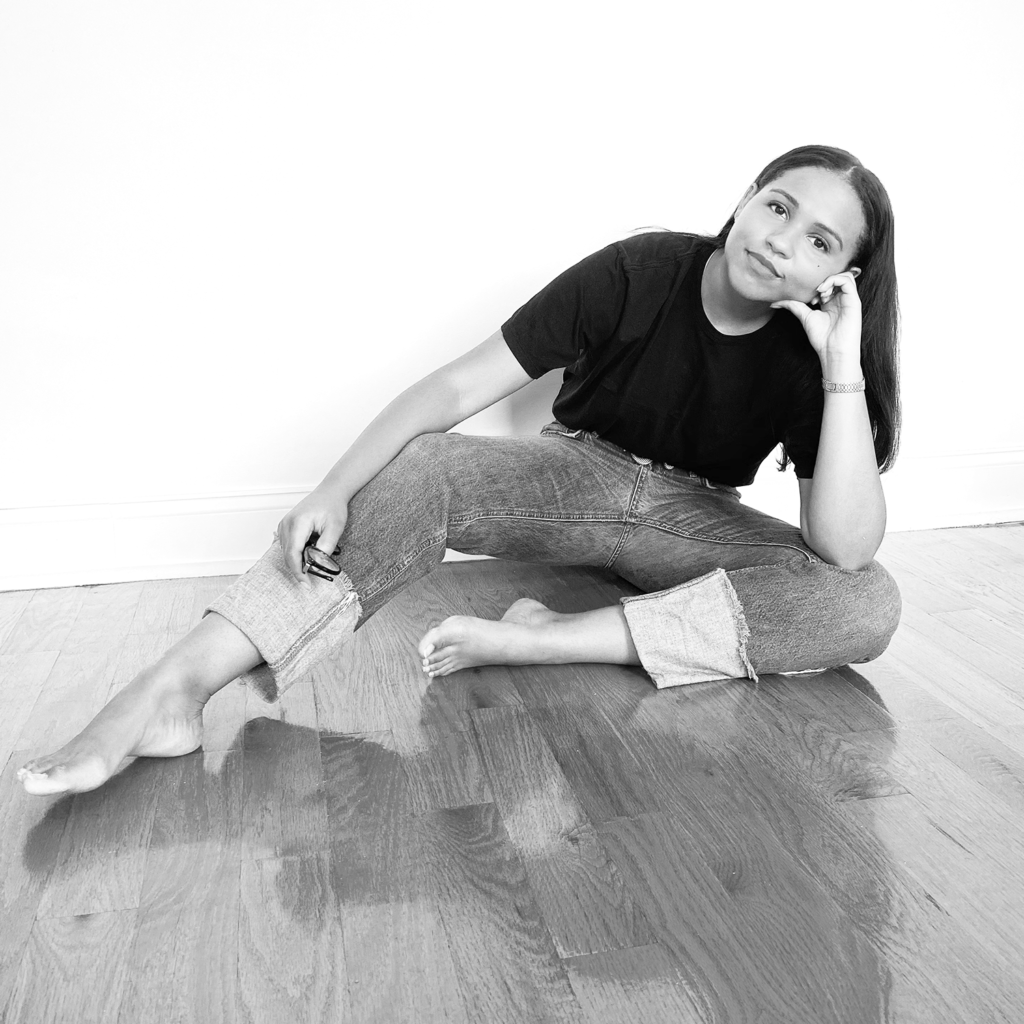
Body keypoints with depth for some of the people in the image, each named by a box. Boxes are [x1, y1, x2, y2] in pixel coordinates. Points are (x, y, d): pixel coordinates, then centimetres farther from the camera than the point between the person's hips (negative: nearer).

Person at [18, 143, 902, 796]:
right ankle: (172, 689, -37)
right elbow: (455, 388, -20)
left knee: (870, 605, -26)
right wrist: (338, 488, -33)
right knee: (415, 472, -30)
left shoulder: (805, 355, -12)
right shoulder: (638, 273, -15)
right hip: (576, 472, -1)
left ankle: (546, 641, -35)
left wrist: (843, 370, -30)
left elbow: (846, 548, -24)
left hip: (691, 524, 2)